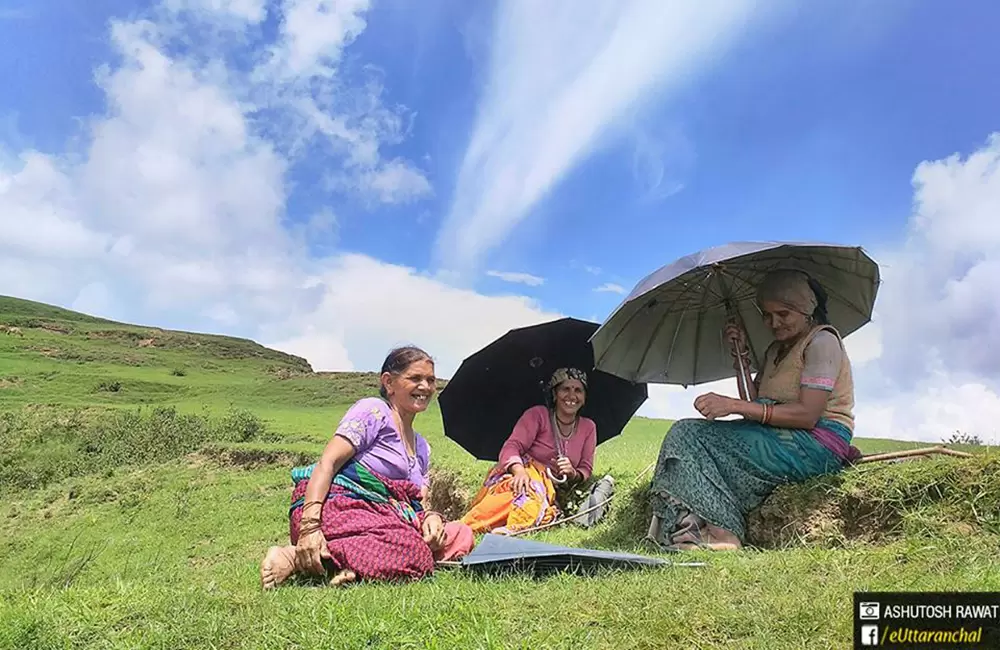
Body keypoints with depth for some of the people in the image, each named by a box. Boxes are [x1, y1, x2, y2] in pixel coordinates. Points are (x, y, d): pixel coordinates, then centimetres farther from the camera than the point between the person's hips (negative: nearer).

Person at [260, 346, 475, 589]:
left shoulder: (422, 448, 25)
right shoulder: (373, 410, 1)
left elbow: (418, 505, 18)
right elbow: (328, 462, -11)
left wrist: (430, 517, -8)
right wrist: (309, 524, -25)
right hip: (340, 506, -8)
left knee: (461, 535, -10)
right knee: (413, 553, -32)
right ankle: (296, 557, -24)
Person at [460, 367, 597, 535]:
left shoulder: (588, 427, 13)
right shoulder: (537, 414, 0)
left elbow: (586, 469, 15)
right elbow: (512, 447, -10)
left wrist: (573, 473, -10)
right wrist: (519, 470, -32)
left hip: (549, 488, 4)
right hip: (521, 474, -4)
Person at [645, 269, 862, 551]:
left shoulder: (823, 341, -5)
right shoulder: (775, 350, 22)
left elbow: (807, 414, -19)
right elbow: (756, 405, 12)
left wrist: (734, 406, -24)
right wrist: (741, 357, 6)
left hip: (816, 445, -9)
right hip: (780, 439, 9)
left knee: (687, 436, -20)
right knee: (686, 432, -11)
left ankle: (717, 532, -21)